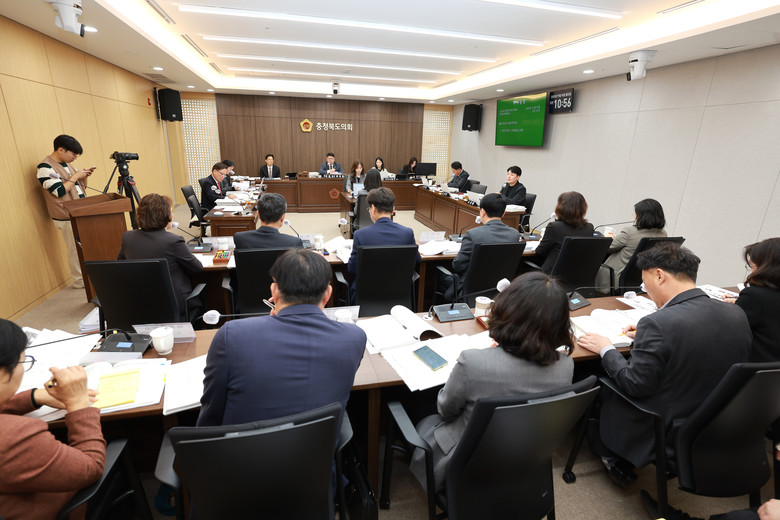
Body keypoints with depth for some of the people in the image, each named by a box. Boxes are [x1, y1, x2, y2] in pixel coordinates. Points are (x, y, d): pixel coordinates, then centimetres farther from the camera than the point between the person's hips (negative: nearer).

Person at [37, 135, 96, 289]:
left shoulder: (67, 163, 12)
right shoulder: (45, 167, -13)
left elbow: (81, 187, 17)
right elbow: (59, 191, -20)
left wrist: (85, 175, -1)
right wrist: (75, 176, -14)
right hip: (67, 217, -8)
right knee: (75, 249, 1)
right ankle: (79, 281, 14)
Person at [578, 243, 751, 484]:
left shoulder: (657, 324, -30)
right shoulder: (737, 315, -7)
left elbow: (634, 385, -22)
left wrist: (606, 349, -8)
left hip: (668, 430, -7)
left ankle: (617, 461, 30)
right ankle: (623, 462, 30)